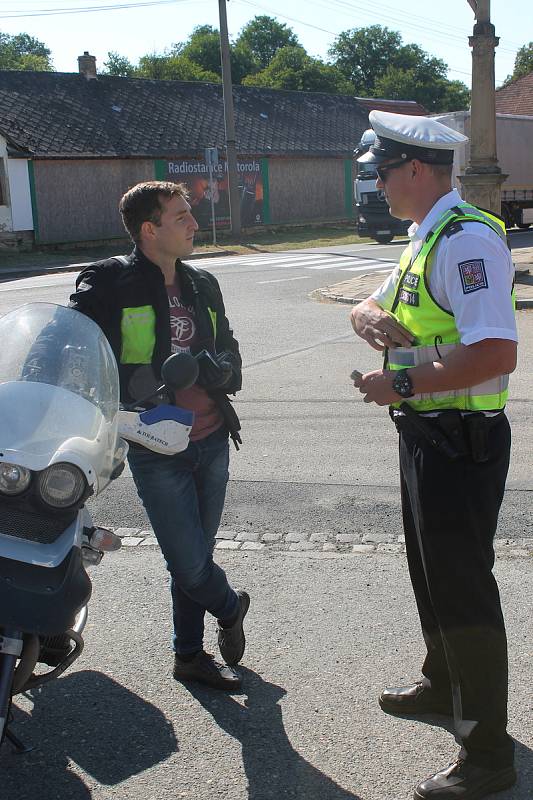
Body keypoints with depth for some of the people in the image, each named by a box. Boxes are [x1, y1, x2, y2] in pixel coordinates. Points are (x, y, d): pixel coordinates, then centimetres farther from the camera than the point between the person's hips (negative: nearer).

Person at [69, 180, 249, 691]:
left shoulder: (202, 285, 11)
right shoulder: (108, 284, -9)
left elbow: (228, 350, 15)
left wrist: (219, 367, -10)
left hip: (211, 441, 6)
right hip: (156, 451, -6)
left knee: (195, 557, 17)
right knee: (190, 564, -3)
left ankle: (189, 654, 36)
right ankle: (230, 608, 31)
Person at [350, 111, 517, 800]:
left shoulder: (467, 241, -20)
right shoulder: (424, 238, 13)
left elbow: (496, 354, -31)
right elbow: (370, 309, 18)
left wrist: (403, 385, -24)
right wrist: (372, 316, -6)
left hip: (460, 439, -10)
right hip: (424, 433, 10)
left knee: (462, 587, -2)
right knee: (430, 572, 24)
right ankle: (442, 686, 46)